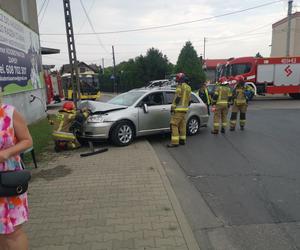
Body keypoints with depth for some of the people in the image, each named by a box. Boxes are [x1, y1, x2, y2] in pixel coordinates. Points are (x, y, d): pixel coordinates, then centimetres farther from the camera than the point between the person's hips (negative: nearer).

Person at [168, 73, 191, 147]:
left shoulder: (180, 86, -10)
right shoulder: (188, 87, 17)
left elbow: (177, 97, -18)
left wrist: (173, 107, -15)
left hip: (178, 109, -9)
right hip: (184, 109, 9)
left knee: (174, 125, -9)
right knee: (182, 125, 14)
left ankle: (175, 142, -12)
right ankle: (182, 140, 20)